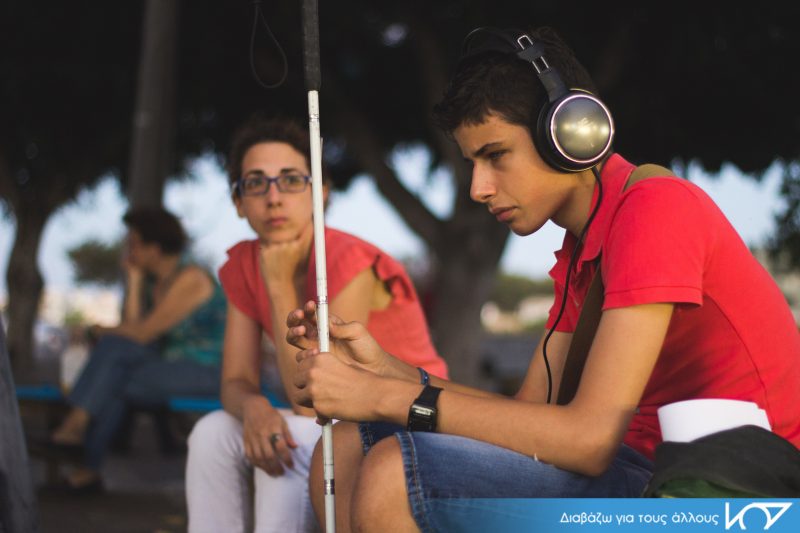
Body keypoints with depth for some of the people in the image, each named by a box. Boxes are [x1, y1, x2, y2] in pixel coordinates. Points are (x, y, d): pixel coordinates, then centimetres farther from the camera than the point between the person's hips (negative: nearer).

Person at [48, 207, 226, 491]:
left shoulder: (189, 279, -13)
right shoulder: (153, 281, 15)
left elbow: (143, 333, -15)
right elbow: (133, 326, 2)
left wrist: (103, 331, 2)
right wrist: (134, 280, 4)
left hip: (206, 372, -8)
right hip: (173, 366, 8)